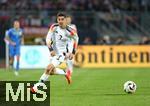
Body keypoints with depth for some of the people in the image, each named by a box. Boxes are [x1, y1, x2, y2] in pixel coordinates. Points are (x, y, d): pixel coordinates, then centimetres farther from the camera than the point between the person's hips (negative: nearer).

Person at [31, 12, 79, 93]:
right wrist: (51, 49, -21)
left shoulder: (70, 31, -18)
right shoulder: (54, 27, -11)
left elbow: (76, 38, 2)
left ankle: (38, 85, -11)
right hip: (54, 52, 5)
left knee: (49, 68, -20)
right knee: (51, 71, 12)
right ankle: (66, 73, 37)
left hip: (63, 52, -5)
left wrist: (73, 52, -1)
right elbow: (48, 38, -7)